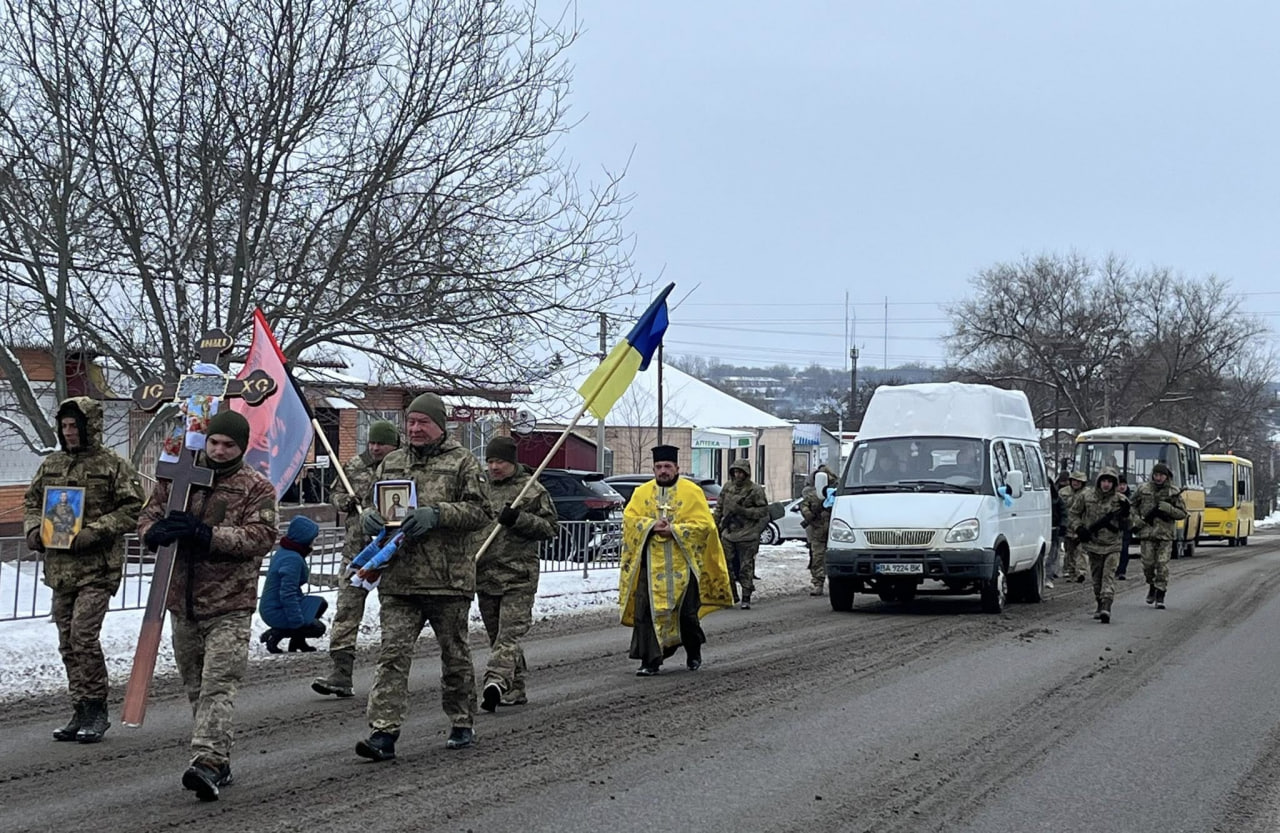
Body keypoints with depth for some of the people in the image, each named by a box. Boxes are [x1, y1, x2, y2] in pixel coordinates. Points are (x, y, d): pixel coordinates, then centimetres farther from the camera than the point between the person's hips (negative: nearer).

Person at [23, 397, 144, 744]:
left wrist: (92, 533, -17)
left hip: (98, 567, -6)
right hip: (59, 567, 6)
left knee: (83, 634, -14)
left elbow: (131, 510, -8)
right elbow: (31, 502, 21)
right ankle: (81, 711, 18)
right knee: (68, 641, 9)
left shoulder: (114, 465, -5)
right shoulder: (50, 465, 13)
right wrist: (34, 530, 0)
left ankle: (96, 709, -1)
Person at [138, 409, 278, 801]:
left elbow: (262, 536, -13)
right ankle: (219, 761, 21)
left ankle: (208, 761, -23)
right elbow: (147, 519, 11)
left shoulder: (257, 488, -2)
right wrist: (158, 531, -15)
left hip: (229, 606, -5)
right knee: (195, 686, 12)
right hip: (182, 601, 5)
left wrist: (208, 534, -22)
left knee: (218, 684, -15)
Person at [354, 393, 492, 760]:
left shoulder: (462, 462, 1)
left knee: (455, 654, 10)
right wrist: (369, 518, -1)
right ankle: (384, 732, -10)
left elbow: (479, 511, -7)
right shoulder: (390, 463, 16)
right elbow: (371, 505, 23)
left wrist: (436, 515, -19)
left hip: (448, 578, -3)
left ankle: (462, 724, 26)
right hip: (398, 578, 3)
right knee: (392, 654, -7)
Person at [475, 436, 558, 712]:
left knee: (510, 633, -15)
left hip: (518, 576, -6)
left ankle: (496, 680, -30)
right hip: (484, 575, 6)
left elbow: (551, 528, -2)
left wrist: (519, 519, -16)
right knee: (497, 635, 10)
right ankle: (515, 689, 19)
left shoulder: (532, 490, -1)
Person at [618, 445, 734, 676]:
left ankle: (694, 654, 29)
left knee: (686, 612, 4)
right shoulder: (642, 492, 10)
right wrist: (651, 525, -14)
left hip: (682, 564, -2)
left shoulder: (692, 492, 1)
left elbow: (704, 524, -5)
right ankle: (650, 661, -1)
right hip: (651, 564, 2)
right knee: (646, 612, -6)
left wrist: (674, 530, -14)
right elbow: (629, 518, 3)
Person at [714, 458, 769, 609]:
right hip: (728, 533, 5)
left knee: (746, 568, -2)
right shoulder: (728, 487, 10)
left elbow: (763, 511, -7)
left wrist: (743, 511, -17)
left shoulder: (755, 490, -5)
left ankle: (746, 598, 3)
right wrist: (716, 525, 12)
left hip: (746, 535, -5)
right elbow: (719, 507, 18)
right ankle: (730, 595, 20)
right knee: (728, 566, 8)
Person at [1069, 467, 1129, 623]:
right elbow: (1074, 513, 10)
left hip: (1112, 546, -2)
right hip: (1093, 544, 2)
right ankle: (1100, 605, 25)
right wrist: (1079, 528, -4)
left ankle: (1106, 606, -22)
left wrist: (1125, 512, -21)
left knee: (1109, 575, -13)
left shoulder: (1119, 500, -2)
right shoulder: (1086, 496, 0)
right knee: (1096, 577, 10)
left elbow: (1124, 523, -1)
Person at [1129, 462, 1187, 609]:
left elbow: (1182, 514, 2)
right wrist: (1136, 519, 0)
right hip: (1146, 532, 1)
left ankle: (1160, 596, 1)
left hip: (1165, 535, -1)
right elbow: (1132, 506, 17)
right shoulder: (1143, 489, 6)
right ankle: (1152, 586, 27)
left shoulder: (1174, 492, 2)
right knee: (1148, 563, -1)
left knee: (1163, 565, -5)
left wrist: (1168, 508, -15)